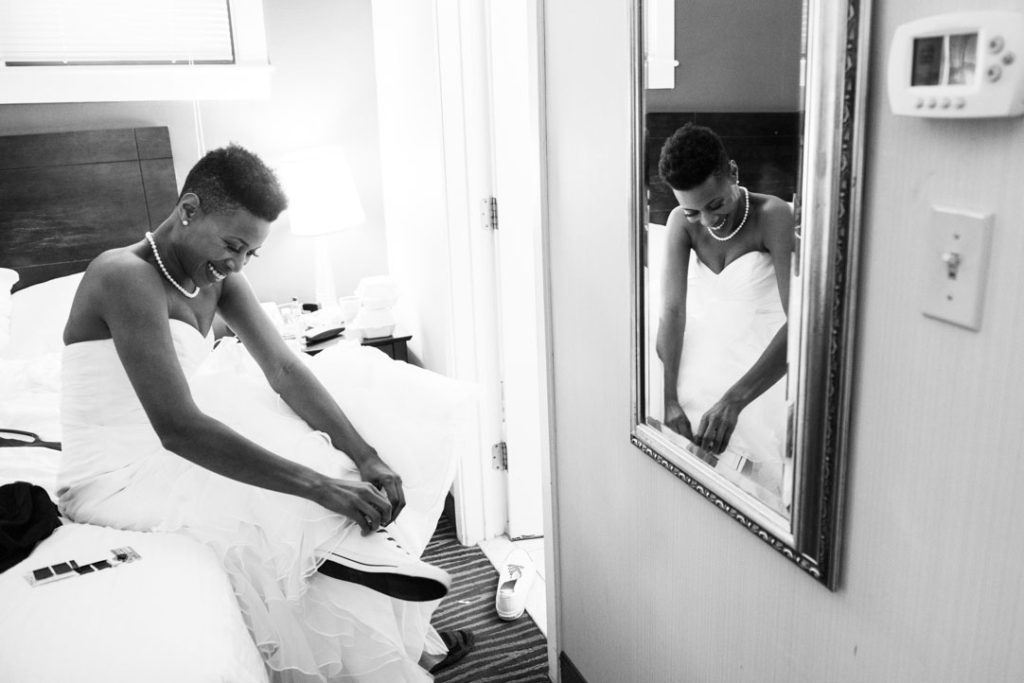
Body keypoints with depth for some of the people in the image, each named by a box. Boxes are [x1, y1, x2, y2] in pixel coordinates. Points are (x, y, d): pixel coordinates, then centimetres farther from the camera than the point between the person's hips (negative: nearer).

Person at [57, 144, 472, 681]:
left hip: (172, 454, 9)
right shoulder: (126, 278, -24)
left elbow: (283, 368, -3)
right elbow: (178, 429, -33)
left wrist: (365, 457, -17)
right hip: (116, 476, -9)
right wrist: (319, 486, -35)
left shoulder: (219, 278, 3)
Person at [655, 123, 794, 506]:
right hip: (703, 347, 4)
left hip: (763, 365, -3)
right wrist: (669, 401, -26)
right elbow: (673, 310, -13)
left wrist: (734, 401, -42)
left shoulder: (773, 216, -22)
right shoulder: (680, 223, -10)